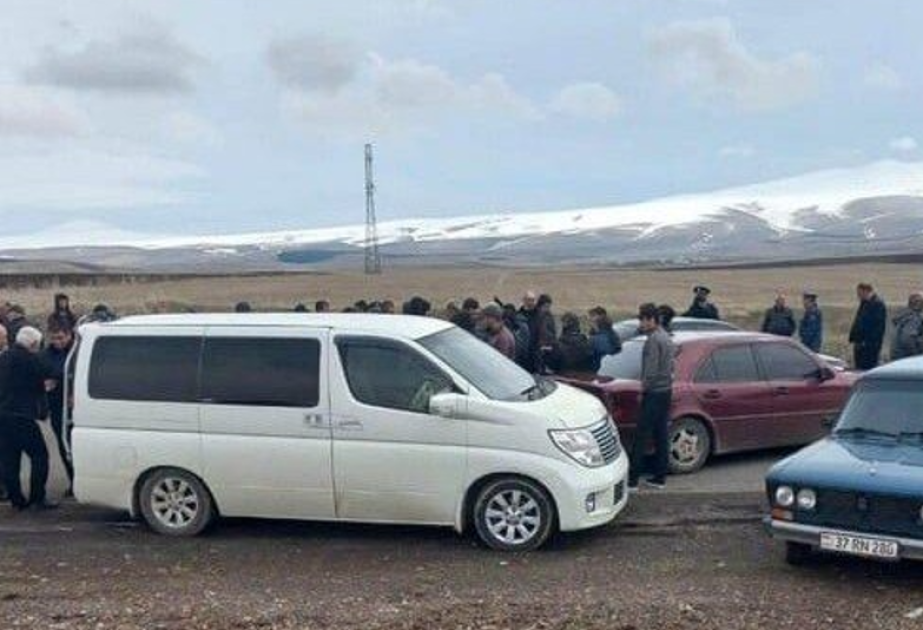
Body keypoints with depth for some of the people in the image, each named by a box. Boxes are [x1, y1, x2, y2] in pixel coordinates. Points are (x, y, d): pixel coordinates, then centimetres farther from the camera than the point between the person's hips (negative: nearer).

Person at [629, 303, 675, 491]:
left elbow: (651, 369, -20)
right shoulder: (667, 338, 15)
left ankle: (632, 479, -5)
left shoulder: (653, 339, -16)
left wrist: (644, 389, -10)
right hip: (666, 391, 10)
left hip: (653, 393, -9)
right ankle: (660, 477, 15)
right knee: (661, 435, 11)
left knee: (642, 435, -6)